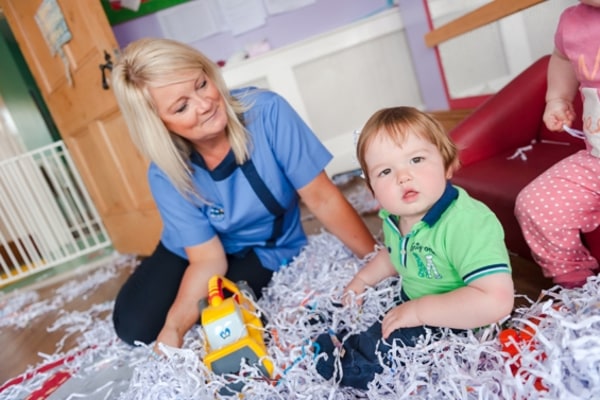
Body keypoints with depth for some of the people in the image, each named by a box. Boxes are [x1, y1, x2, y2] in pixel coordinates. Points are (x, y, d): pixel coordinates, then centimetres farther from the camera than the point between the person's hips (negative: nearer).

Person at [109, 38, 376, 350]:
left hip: (267, 255, -1)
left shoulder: (266, 112, -28)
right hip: (190, 252, 2)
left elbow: (323, 199, -23)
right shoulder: (165, 175, -22)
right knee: (134, 327, -8)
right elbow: (208, 260, -19)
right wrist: (173, 327, -35)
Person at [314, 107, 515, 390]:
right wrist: (364, 278, 6)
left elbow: (497, 301, -42)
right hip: (410, 305, 8)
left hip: (456, 324, -8)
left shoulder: (467, 223, -34)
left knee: (383, 350, -21)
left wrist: (420, 310, -34)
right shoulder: (395, 217, -7)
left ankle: (332, 355, 2)